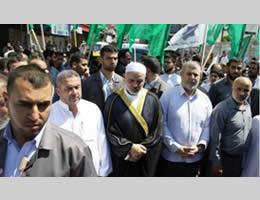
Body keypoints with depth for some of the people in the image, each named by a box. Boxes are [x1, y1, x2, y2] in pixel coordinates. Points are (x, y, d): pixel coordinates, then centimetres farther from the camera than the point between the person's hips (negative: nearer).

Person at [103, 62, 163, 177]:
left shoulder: (152, 99, -3)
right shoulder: (114, 100, -8)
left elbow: (157, 130, -3)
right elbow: (110, 131, -9)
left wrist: (143, 149, -11)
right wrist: (129, 148, -16)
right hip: (122, 159, -1)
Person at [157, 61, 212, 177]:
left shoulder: (205, 99, 5)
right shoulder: (169, 95, -7)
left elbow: (208, 126, 7)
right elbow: (162, 123, -10)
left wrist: (200, 146, -6)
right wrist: (175, 147, -13)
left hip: (194, 158, 4)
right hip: (170, 157, -3)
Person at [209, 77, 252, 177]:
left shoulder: (248, 107, 3)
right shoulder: (221, 109, -22)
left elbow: (248, 132, 14)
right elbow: (215, 139, -20)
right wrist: (216, 164, -17)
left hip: (242, 158, 7)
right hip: (225, 159, -7)